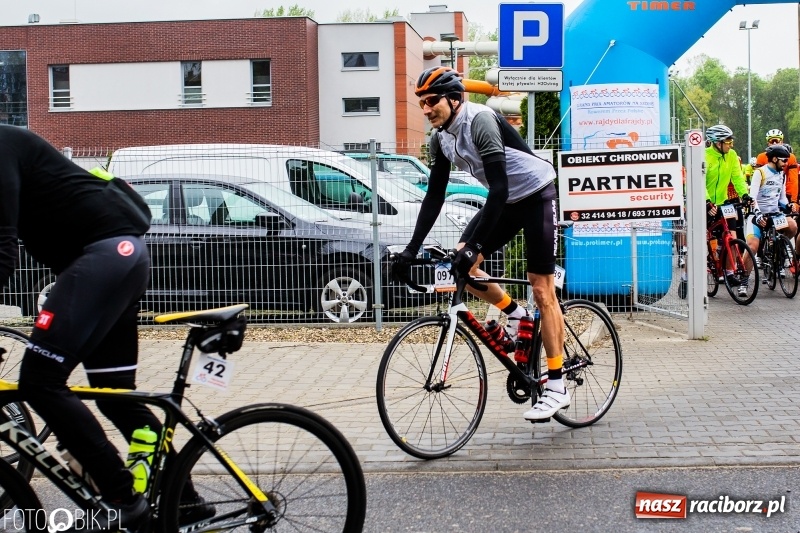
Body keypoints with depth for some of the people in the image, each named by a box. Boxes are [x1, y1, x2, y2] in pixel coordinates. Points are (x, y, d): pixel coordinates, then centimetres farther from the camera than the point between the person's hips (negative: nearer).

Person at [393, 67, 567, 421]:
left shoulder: (480, 121, -27)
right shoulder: (440, 138, -3)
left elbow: (499, 188, -33)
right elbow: (435, 195, 1)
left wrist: (474, 246, -38)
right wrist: (412, 248, -6)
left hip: (536, 196, -7)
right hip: (505, 201, 8)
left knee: (541, 289, -8)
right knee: (459, 265, -10)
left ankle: (557, 387, -3)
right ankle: (513, 313, 13)